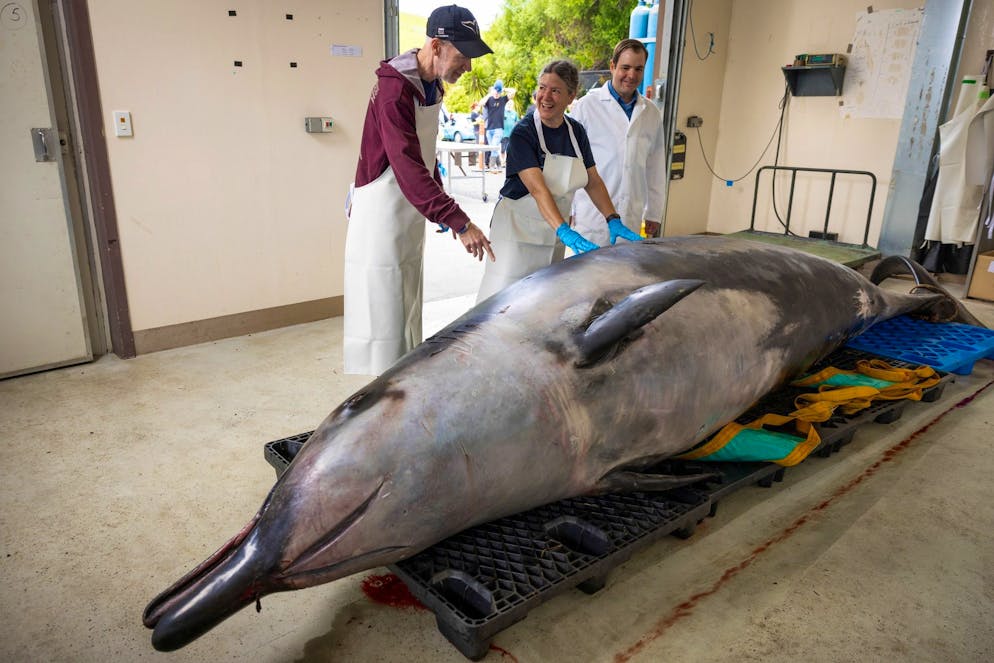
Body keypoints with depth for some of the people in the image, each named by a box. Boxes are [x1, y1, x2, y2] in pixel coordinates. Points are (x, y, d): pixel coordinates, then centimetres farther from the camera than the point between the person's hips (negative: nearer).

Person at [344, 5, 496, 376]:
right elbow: (409, 168, -31)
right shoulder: (394, 89, -21)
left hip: (412, 213, 9)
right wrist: (459, 222, -35)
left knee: (408, 311, 16)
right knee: (384, 312, -3)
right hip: (383, 213, -9)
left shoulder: (432, 85, 7)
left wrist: (444, 206, 11)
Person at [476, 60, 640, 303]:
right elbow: (538, 189, -27)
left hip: (554, 231, 6)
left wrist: (614, 220, -5)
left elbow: (593, 182, 8)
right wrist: (565, 231, -38)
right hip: (518, 228, -6)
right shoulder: (523, 133, -15)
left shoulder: (576, 132, 4)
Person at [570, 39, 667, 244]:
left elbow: (656, 169, 15)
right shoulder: (587, 106, -1)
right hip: (592, 217, -4)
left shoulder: (652, 113, 12)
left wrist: (654, 214, 14)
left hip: (631, 219, 4)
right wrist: (569, 210, -1)